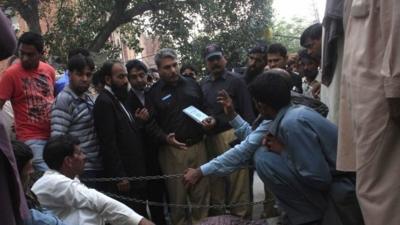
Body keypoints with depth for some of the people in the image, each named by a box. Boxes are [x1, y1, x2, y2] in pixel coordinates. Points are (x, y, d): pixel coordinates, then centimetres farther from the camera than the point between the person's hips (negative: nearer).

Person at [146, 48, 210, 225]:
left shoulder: (192, 84, 12)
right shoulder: (154, 92, 2)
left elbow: (204, 109, 19)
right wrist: (165, 138, -19)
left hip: (198, 146, 3)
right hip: (172, 150, -3)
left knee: (201, 191, 8)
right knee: (177, 195, 5)